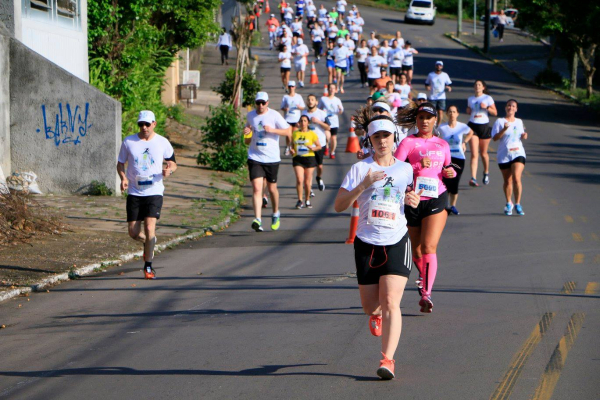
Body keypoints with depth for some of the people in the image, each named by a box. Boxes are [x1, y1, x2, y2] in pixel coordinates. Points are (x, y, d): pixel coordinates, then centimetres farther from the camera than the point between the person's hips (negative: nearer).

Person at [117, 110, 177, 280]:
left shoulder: (163, 143, 2)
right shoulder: (128, 142, 3)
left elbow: (173, 163, 12)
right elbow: (120, 163, 12)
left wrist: (169, 170, -12)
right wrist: (123, 178, -8)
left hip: (154, 191, -2)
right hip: (134, 192, 2)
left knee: (150, 227, -16)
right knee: (133, 232, 0)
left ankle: (148, 267, -5)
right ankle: (149, 242, 35)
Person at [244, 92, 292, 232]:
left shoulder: (274, 115, -4)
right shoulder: (250, 115, 8)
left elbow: (288, 132, -7)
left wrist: (272, 130, -20)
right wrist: (247, 133, 1)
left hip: (272, 158, -2)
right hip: (254, 157, 2)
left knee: (272, 188, 11)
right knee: (256, 188, -13)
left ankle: (276, 214, 37)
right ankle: (257, 220, -20)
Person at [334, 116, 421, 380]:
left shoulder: (406, 169, 8)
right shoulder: (360, 169, -1)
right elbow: (339, 206, -7)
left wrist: (413, 201, 2)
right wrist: (364, 185, -19)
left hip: (397, 243, 0)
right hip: (366, 244, 0)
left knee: (391, 303, -15)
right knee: (370, 307, 8)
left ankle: (388, 359, -16)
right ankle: (377, 314, 46)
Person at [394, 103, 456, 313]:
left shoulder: (442, 145, 13)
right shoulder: (408, 142, 0)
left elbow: (448, 168, 27)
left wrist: (450, 172, 3)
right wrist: (418, 165, -25)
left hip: (437, 199, 0)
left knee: (429, 246, -15)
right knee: (416, 248, 12)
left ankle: (426, 294, -16)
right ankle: (423, 276, 43)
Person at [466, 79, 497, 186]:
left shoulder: (488, 98, 0)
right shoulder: (470, 99, 9)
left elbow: (495, 112, -1)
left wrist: (486, 107, -18)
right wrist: (468, 111, 0)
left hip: (484, 126, -1)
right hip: (473, 126, 1)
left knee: (483, 153, 10)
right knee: (474, 154, -11)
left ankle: (486, 173, 37)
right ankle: (473, 178, -20)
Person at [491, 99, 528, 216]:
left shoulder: (519, 122, 12)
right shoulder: (500, 121, -1)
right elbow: (495, 138, -8)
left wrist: (524, 136, 2)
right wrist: (504, 129, -22)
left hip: (518, 153, 1)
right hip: (504, 155, -1)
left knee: (516, 178, -16)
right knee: (507, 181, 8)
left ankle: (517, 204, -9)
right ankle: (508, 204, 28)